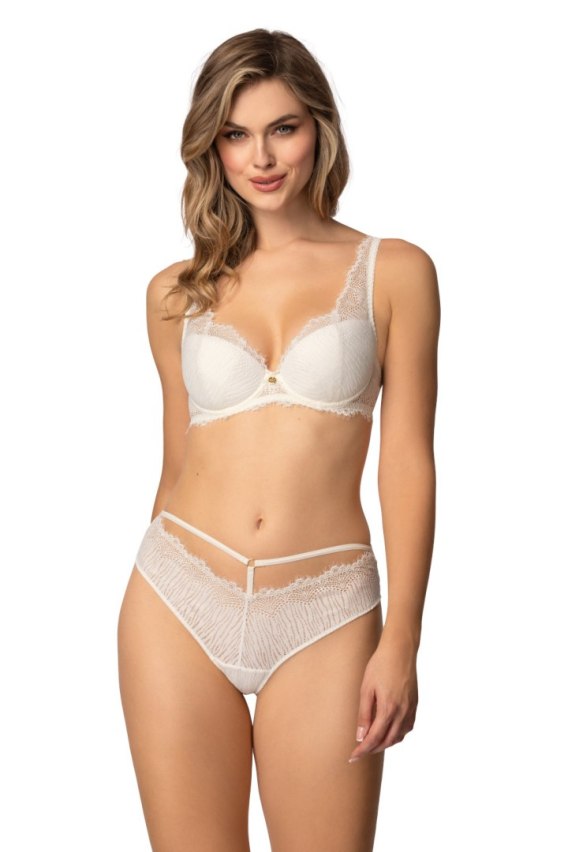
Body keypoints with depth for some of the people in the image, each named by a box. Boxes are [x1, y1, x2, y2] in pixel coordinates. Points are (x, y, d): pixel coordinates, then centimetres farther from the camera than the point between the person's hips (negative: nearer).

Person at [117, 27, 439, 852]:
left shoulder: (394, 272, 1)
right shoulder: (177, 293, 8)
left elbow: (407, 460, -1)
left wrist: (401, 641, -6)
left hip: (322, 616, -2)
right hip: (180, 602, 2)